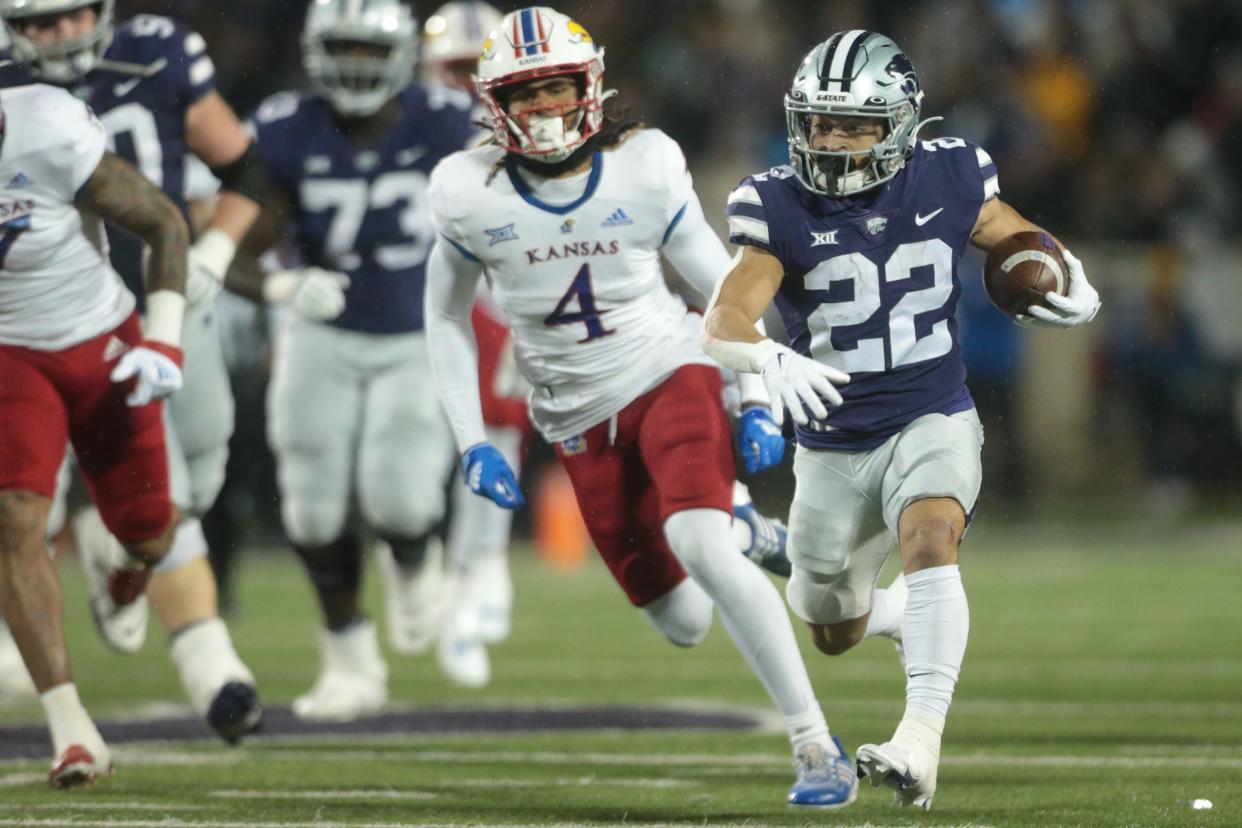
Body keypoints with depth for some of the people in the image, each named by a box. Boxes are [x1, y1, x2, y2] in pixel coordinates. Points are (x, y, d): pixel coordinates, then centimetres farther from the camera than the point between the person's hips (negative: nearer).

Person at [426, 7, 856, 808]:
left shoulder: (644, 169, -11)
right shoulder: (470, 193, -8)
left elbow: (722, 286, 2)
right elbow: (447, 317, 8)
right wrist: (472, 443, 2)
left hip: (670, 374, -3)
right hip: (583, 422, 3)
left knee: (702, 547, -29)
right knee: (684, 624, 4)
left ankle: (817, 745, -23)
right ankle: (745, 541, 43)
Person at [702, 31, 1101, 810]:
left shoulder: (948, 182, -7)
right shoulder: (781, 207, -13)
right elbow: (723, 325, -22)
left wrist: (1071, 288, -14)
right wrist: (774, 360, -45)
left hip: (932, 420, -1)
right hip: (834, 443, 1)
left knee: (930, 537, -32)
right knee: (838, 634, 15)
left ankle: (922, 742, -40)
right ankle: (914, 616, 52)